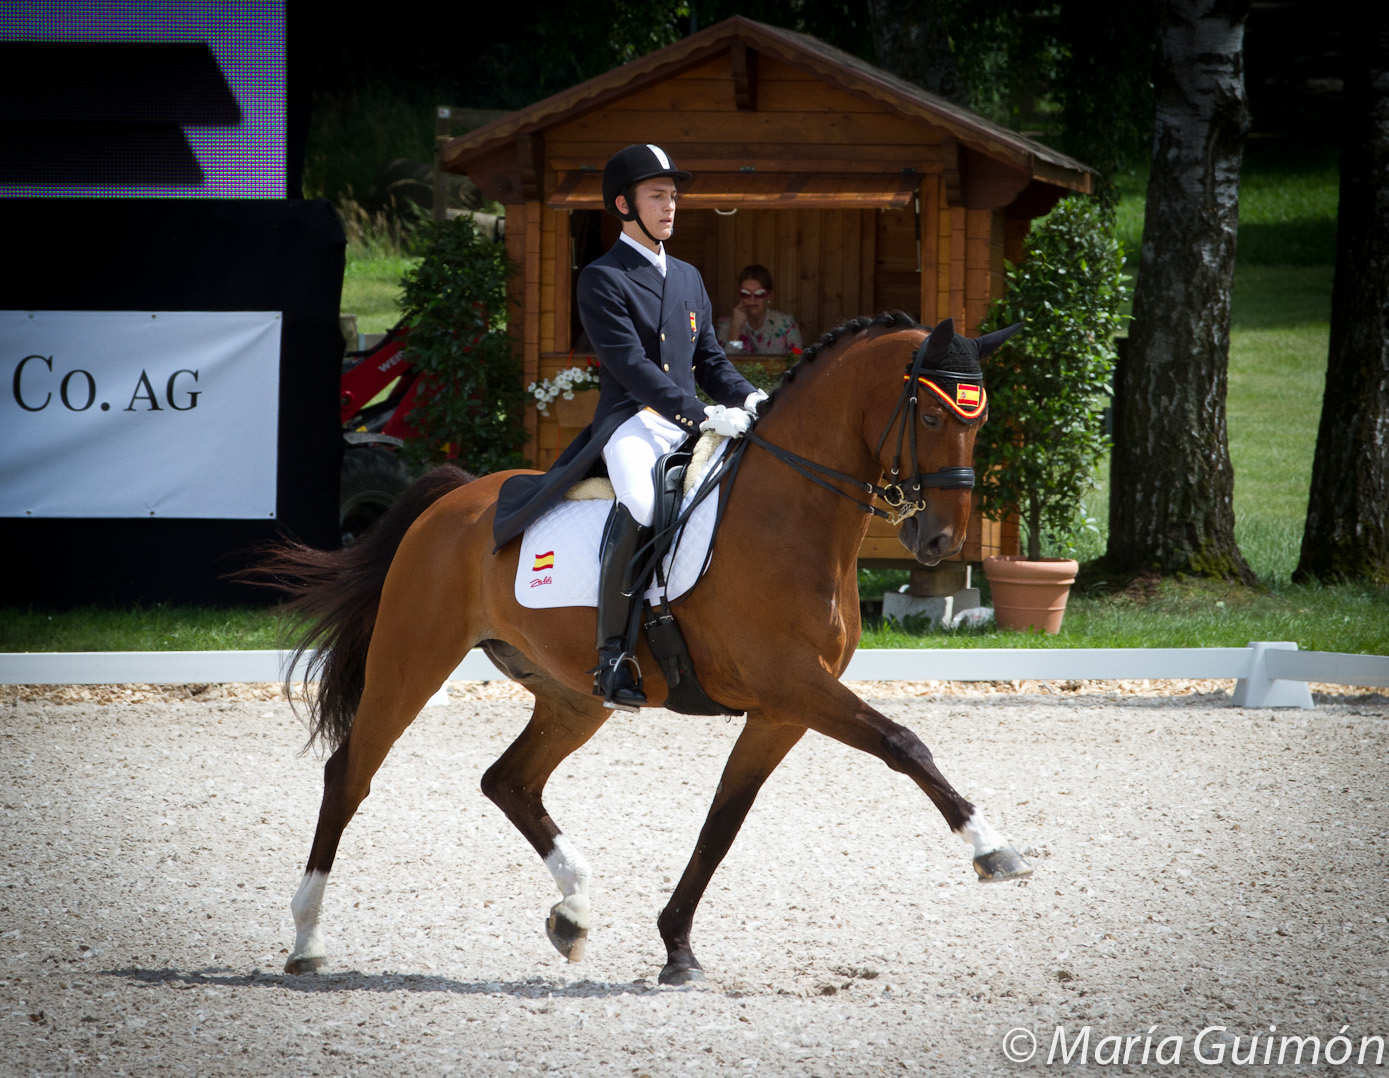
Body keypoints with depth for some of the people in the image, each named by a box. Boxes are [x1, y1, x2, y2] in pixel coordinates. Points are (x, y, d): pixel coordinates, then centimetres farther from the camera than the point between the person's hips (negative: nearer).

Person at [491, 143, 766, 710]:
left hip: (690, 426, 7)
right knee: (642, 506, -37)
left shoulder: (688, 278, 23)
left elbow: (709, 359, 22)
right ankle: (613, 657, -32)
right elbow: (631, 366, -12)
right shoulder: (602, 279, -1)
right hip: (631, 424, -7)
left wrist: (746, 398, 0)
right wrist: (702, 415, -22)